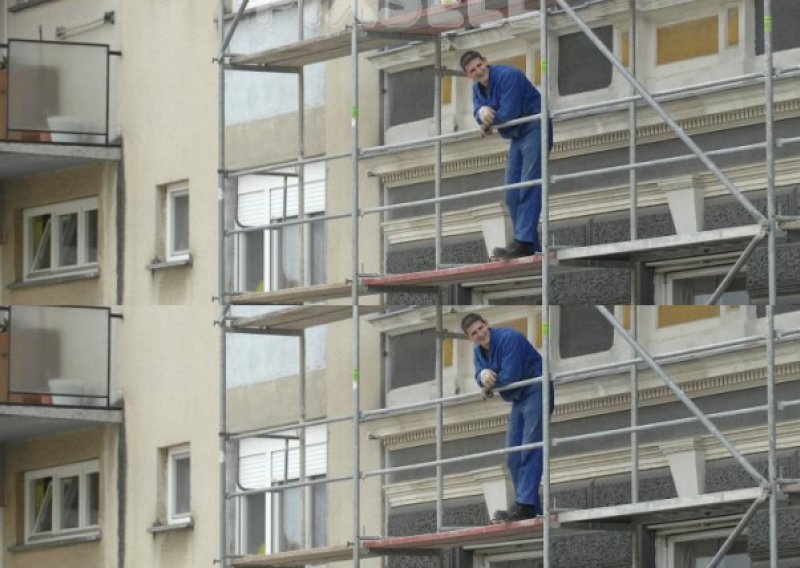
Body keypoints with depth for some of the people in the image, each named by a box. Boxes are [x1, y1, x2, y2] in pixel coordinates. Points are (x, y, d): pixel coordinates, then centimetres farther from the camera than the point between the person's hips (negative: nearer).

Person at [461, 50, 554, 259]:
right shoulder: (477, 87, 9)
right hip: (517, 137, 10)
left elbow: (509, 113, -23)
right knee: (512, 194, 5)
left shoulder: (507, 76, -18)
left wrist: (488, 123, -5)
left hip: (534, 130, -10)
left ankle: (524, 241, -28)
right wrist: (482, 112, -24)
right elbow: (478, 111, 1)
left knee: (529, 189, -18)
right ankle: (531, 246, 5)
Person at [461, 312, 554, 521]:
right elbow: (479, 375, 2)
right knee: (513, 455, 7)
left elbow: (509, 376, -23)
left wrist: (489, 386, -5)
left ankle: (525, 505, -27)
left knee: (530, 450, -18)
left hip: (536, 392, -10)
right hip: (518, 399, 10)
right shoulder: (479, 350, 9)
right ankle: (531, 507, 8)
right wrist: (483, 374, -23)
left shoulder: (508, 339, -19)